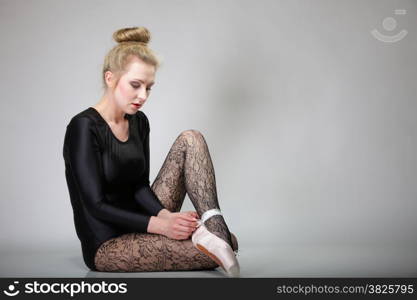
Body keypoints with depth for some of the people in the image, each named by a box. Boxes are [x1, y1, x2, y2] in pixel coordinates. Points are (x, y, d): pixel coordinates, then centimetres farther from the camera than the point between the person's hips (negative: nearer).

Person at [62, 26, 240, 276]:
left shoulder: (139, 122, 7)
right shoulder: (84, 127, -16)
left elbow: (139, 186, 5)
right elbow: (96, 205, -19)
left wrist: (165, 215, -16)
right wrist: (159, 224, -28)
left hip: (138, 224, 8)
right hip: (106, 246, -8)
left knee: (190, 139, -9)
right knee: (212, 254, -33)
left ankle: (214, 227, -21)